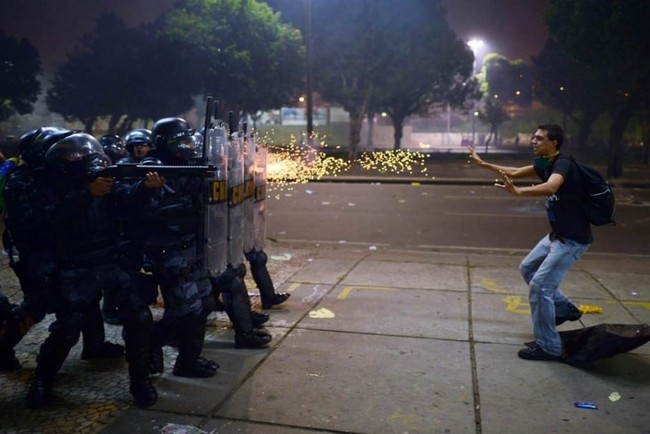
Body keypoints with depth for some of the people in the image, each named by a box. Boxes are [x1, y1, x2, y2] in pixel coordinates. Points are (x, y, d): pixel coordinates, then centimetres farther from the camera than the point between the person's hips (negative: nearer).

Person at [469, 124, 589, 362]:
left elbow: (550, 187, -44)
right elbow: (515, 172, 19)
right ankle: (565, 309, 34)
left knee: (540, 286, -11)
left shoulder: (563, 164, -22)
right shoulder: (546, 164, 6)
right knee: (527, 268, 23)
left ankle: (548, 347, 2)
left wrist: (518, 192, -60)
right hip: (557, 234, 10)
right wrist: (483, 164, 18)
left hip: (572, 239, -10)